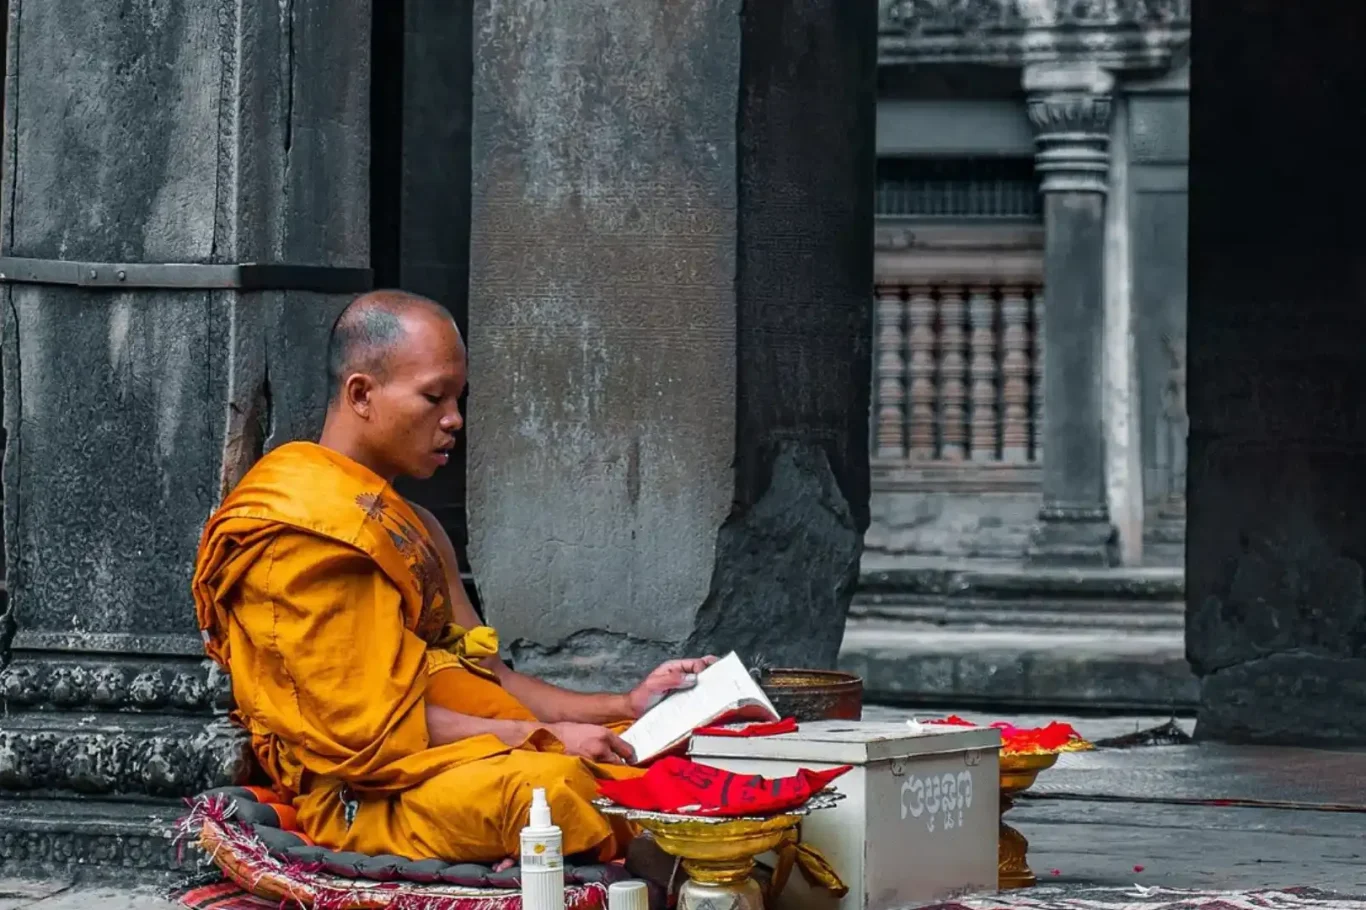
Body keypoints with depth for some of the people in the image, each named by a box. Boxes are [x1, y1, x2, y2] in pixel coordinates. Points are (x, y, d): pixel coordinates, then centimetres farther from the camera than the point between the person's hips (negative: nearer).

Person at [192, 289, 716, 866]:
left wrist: (625, 706, 10)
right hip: (366, 796, -10)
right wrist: (542, 738, -14)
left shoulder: (412, 528, 24)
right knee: (561, 784, -36)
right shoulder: (298, 527, -9)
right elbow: (371, 723, -15)